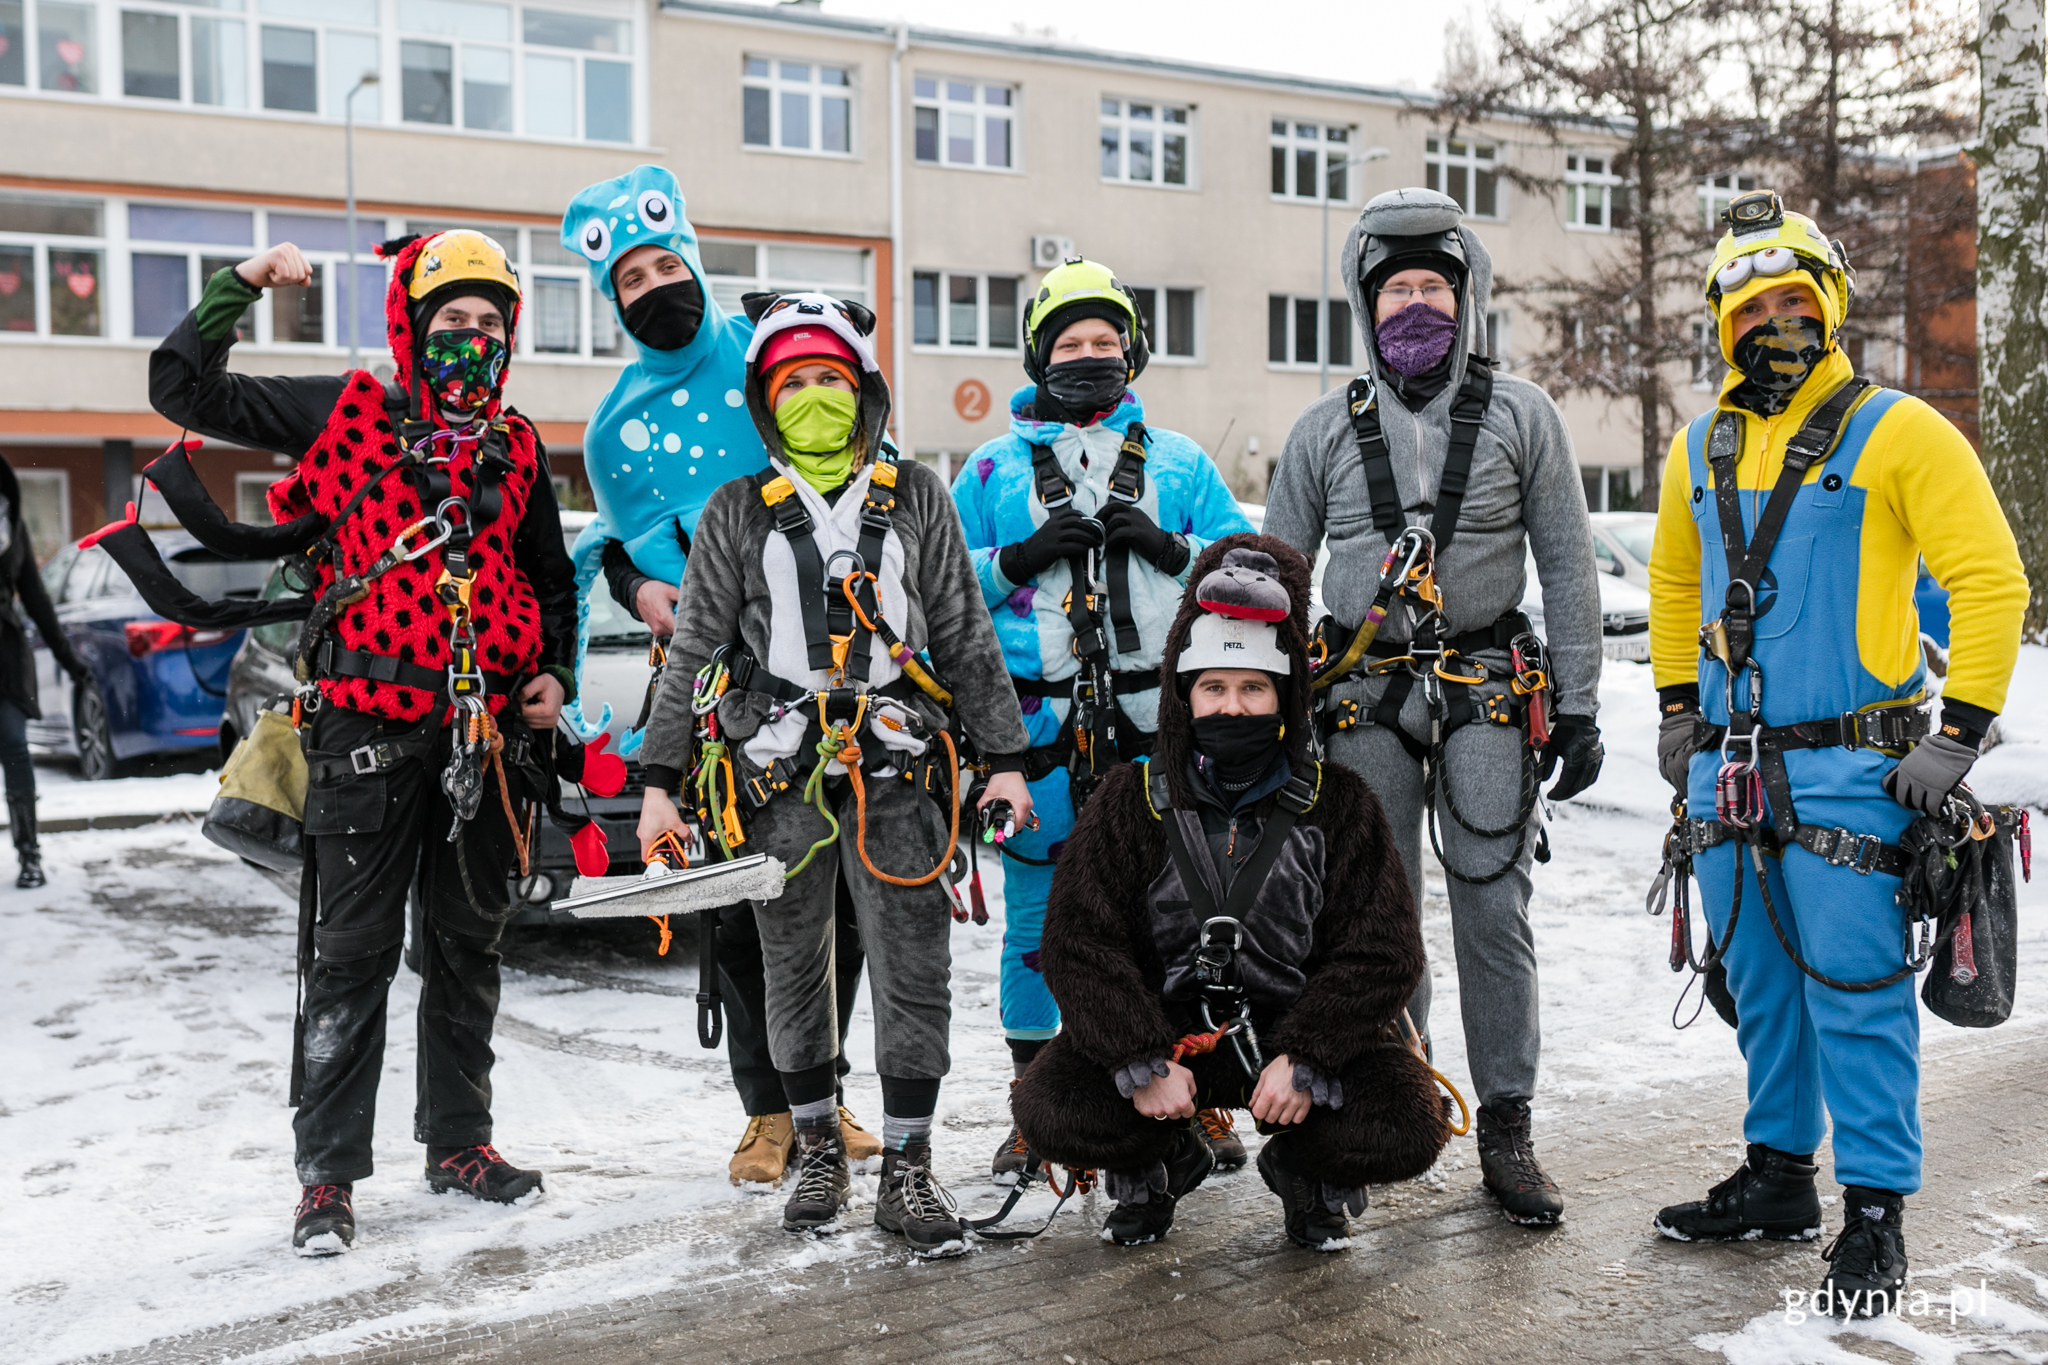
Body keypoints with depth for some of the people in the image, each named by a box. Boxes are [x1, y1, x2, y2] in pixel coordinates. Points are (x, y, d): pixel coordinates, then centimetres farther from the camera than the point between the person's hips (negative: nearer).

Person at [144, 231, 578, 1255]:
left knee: (468, 947, 13)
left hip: (489, 733, 4)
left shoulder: (518, 449, 14)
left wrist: (556, 676, 10)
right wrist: (241, 286, -6)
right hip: (370, 726, -4)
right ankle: (328, 1172, 11)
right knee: (351, 956, 0)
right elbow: (184, 390, 3)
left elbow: (554, 582, 23)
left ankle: (459, 1142, 26)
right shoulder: (345, 413, 4)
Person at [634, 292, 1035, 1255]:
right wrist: (659, 782, 3)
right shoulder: (737, 512, 8)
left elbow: (967, 636, 10)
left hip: (897, 767, 0)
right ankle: (818, 1155, 26)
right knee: (795, 972, 9)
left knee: (914, 972, -1)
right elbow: (692, 652, 8)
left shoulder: (916, 498, 9)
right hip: (777, 773, 0)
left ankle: (907, 1169, 12)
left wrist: (1004, 758, 5)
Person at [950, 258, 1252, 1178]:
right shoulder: (993, 468, 11)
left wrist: (1168, 547, -7)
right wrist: (1023, 556, -9)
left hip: (1159, 726, 1)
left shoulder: (1180, 463, 14)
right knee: (1037, 920, 5)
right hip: (1039, 723, 0)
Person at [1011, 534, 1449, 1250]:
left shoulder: (1337, 802, -2)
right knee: (1051, 1111, -23)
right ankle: (1160, 1166, 14)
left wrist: (1305, 1061, -18)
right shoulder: (1130, 801, -2)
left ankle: (1306, 1172, 15)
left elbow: (1381, 950, -5)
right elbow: (1081, 942, -7)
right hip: (1161, 1026, 0)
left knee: (1405, 1131, -24)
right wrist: (1142, 1062, -20)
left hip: (1299, 1028, 0)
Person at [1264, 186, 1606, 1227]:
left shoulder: (1520, 416, 6)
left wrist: (1578, 707, 1)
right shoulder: (1326, 429, 9)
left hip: (1486, 692, -1)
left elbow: (1567, 565, 6)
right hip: (1365, 700, 1)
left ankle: (1506, 1131, 10)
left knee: (1494, 912, -2)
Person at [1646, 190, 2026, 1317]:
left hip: (1848, 765, -5)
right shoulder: (1700, 448, 11)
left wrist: (1961, 730, -11)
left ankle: (1876, 1211, 11)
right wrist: (1675, 706, 18)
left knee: (1855, 991, -2)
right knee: (1762, 986, 14)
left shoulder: (1896, 433, -5)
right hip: (1726, 764, 5)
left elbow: (1990, 579, -7)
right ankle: (1779, 1175, 28)